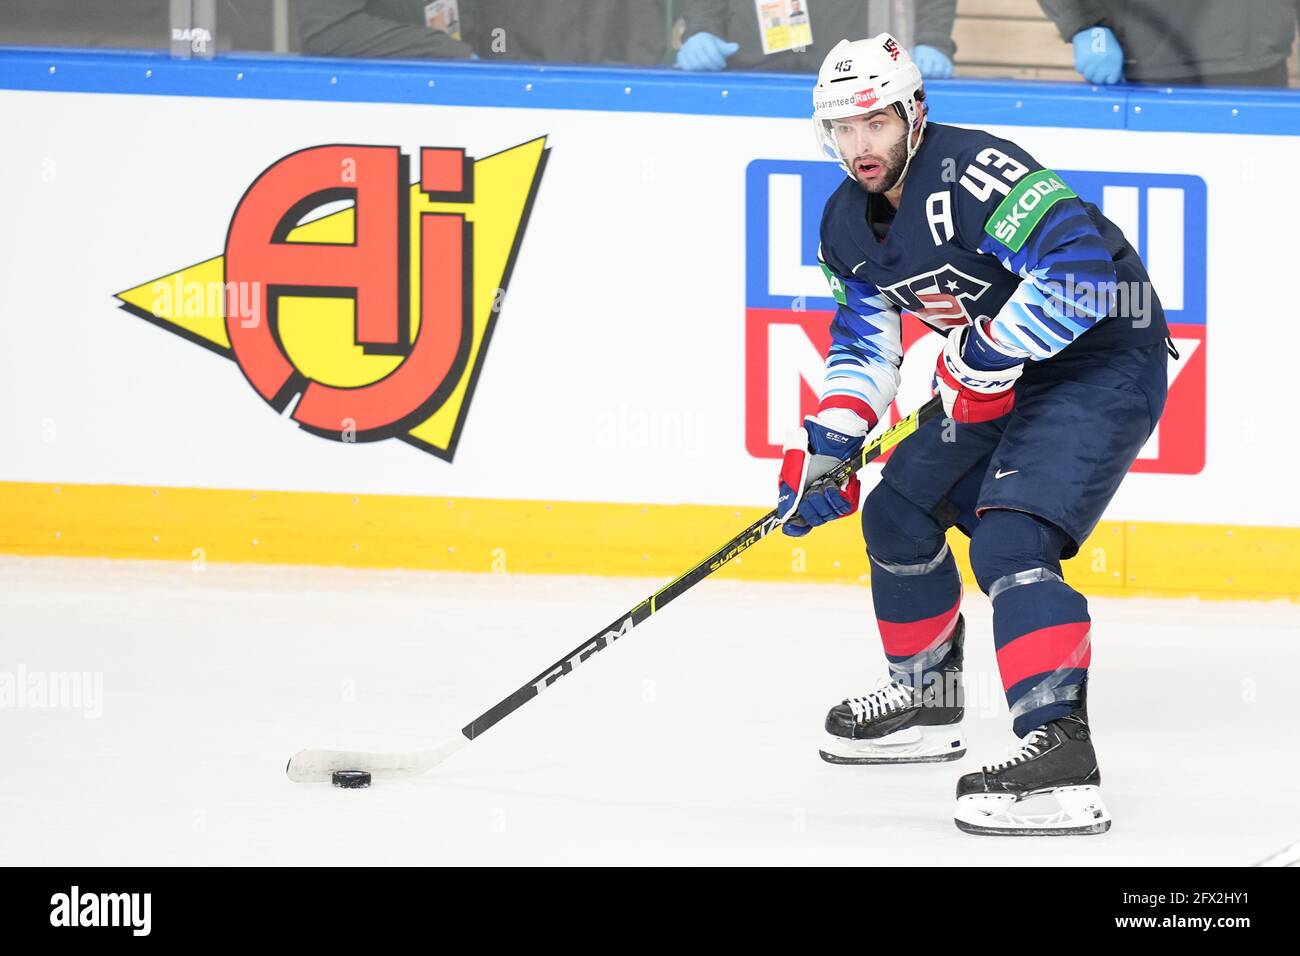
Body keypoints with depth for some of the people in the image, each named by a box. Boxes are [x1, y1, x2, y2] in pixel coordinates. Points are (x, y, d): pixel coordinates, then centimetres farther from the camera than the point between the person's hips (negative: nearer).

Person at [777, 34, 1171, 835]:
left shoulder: (974, 171, -26)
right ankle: (926, 700, 38)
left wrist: (985, 355, -30)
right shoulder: (848, 226, 4)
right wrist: (826, 447, 0)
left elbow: (1080, 264, -35)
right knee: (899, 511, 17)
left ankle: (1062, 755, -38)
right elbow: (864, 345, 13)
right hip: (999, 372, 10)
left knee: (1008, 541, -26)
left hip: (1104, 359, -10)